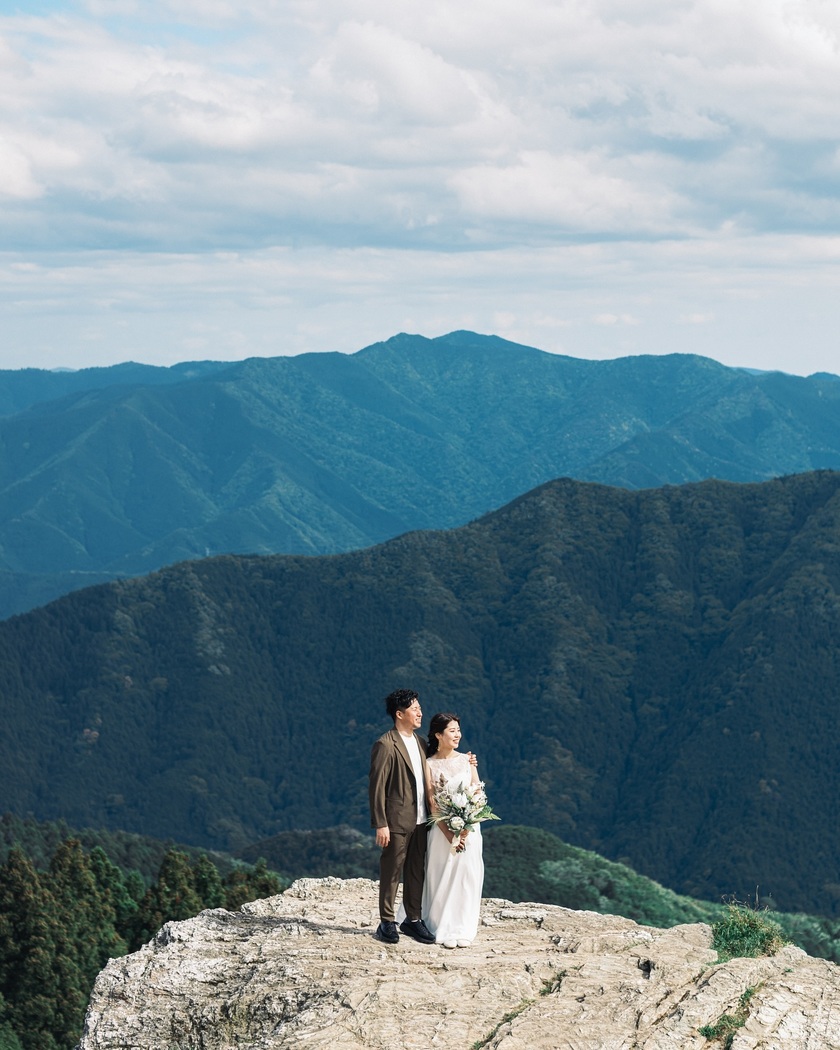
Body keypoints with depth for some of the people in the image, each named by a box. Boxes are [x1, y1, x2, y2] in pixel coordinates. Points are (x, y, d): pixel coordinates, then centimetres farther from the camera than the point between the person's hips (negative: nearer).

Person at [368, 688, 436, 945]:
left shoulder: (420, 742, 12)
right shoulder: (385, 745, -12)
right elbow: (377, 787, -13)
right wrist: (380, 824, -16)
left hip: (420, 820, 7)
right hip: (397, 821, -7)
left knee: (416, 872, 13)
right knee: (391, 872, 1)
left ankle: (413, 919, 22)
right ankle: (387, 922, 10)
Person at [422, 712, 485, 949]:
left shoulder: (466, 760, 6)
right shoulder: (429, 764, -2)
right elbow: (432, 803, -6)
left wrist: (466, 829, -10)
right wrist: (450, 835, -15)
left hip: (469, 828, 2)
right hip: (443, 829, -2)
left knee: (467, 878, 1)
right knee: (443, 880, 0)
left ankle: (463, 930, 8)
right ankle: (444, 930, 7)